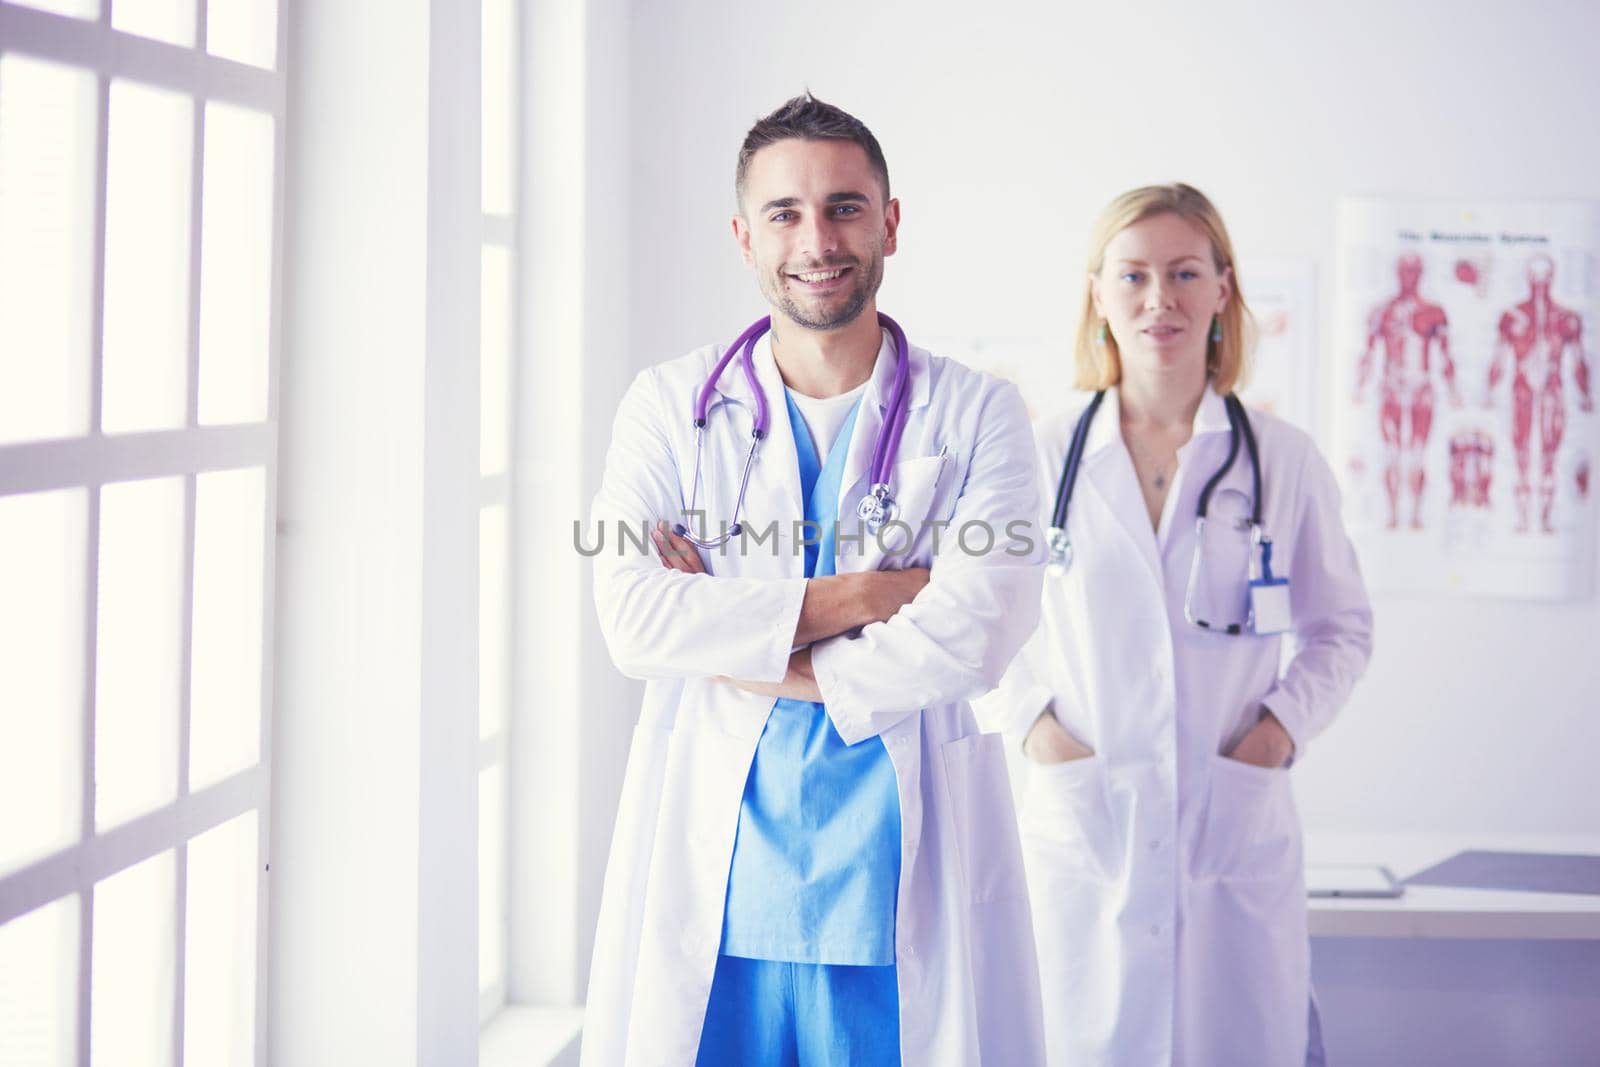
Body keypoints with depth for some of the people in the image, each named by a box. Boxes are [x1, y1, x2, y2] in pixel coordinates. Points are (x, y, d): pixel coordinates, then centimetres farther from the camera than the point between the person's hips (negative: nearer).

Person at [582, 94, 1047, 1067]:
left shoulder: (977, 417, 3)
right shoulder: (671, 405, 7)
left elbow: (976, 635, -12)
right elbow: (634, 621, -7)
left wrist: (738, 645, -8)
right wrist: (865, 594, -11)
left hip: (904, 886, -1)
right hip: (713, 875, 1)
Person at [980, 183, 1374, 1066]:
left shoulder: (1283, 461, 3)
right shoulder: (1044, 457, 2)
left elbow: (1341, 626, 14)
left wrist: (1285, 723, -2)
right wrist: (1030, 720, -2)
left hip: (1237, 824, 0)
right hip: (1081, 820, 0)